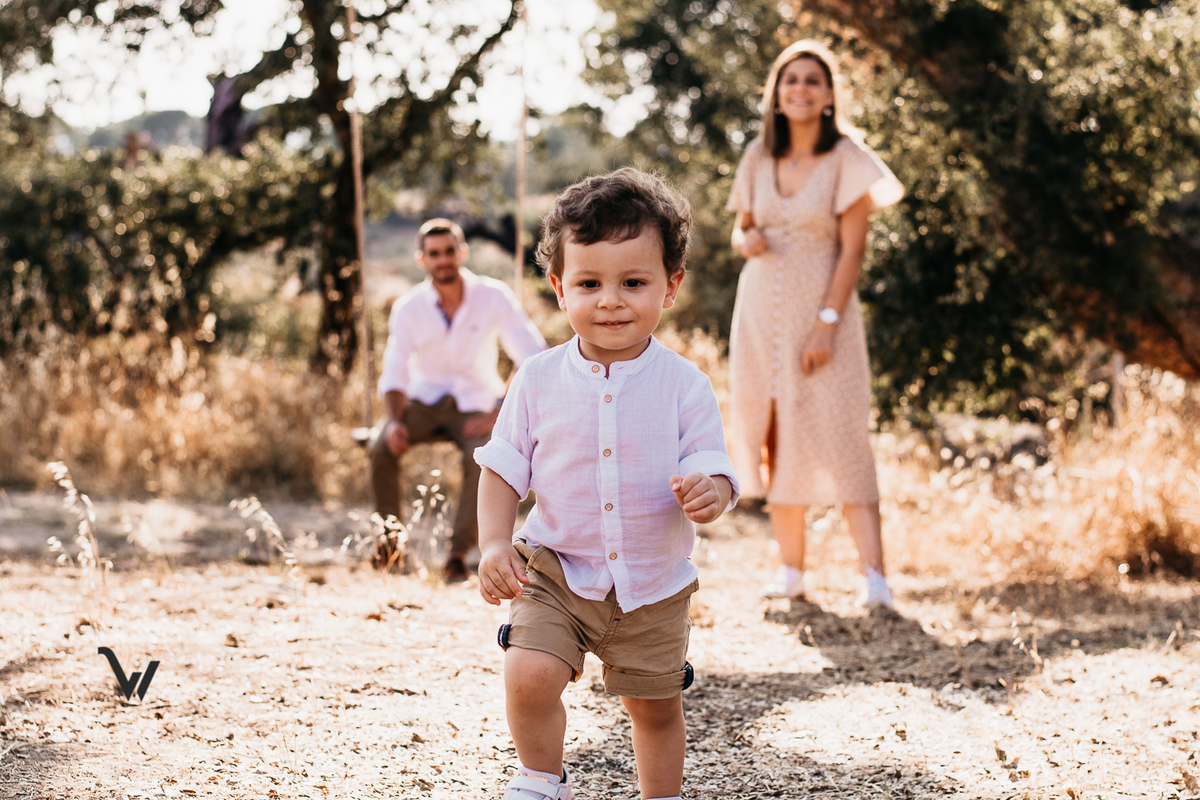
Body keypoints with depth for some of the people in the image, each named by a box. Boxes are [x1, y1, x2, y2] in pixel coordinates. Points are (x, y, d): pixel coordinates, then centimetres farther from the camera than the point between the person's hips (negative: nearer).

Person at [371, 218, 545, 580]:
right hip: (424, 400, 2)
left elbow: (534, 358, -14)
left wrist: (500, 412, -24)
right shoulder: (408, 307, -6)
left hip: (473, 404, -2)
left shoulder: (493, 296, -11)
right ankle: (389, 541, -9)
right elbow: (394, 376, -3)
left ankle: (459, 552, -23)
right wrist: (394, 421, -23)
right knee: (381, 448, -27)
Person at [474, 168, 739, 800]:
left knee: (656, 707, 13)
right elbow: (503, 469, -1)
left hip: (653, 586, 1)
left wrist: (709, 493, -32)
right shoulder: (539, 381, -7)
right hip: (555, 570, 0)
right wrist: (495, 543, -14)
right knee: (529, 675, -20)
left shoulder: (685, 386, -10)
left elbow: (714, 471, -8)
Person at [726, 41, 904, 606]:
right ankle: (791, 569, 13)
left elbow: (853, 248, -9)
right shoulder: (759, 157, 7)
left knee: (838, 437, -12)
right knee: (774, 437, 6)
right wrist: (747, 239, -9)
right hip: (761, 308, 5)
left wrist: (827, 323, -17)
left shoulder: (846, 159, -5)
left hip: (820, 308, -5)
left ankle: (875, 576, -17)